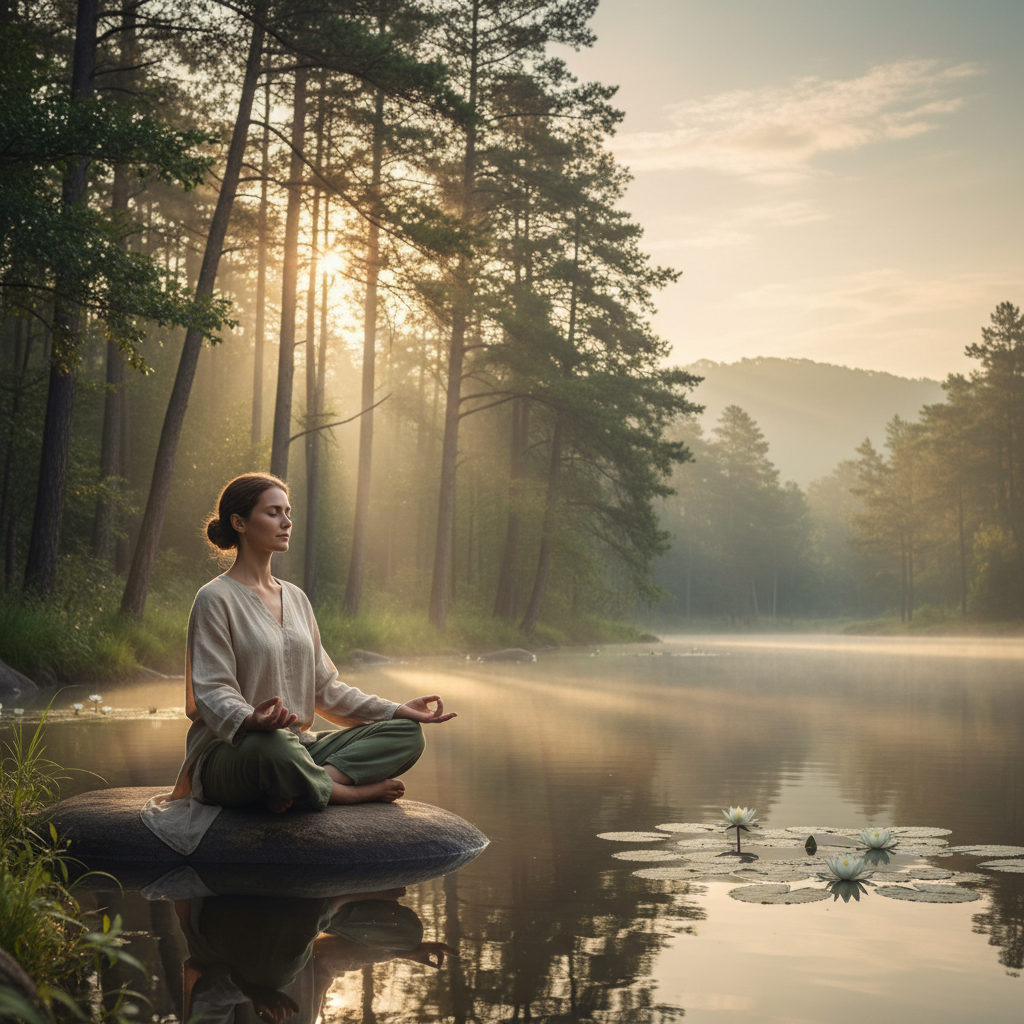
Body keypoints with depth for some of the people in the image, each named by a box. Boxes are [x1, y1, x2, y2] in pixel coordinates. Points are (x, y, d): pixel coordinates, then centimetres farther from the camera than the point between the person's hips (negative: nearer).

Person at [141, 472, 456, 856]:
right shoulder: (216, 599, -6)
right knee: (273, 746, -43)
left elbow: (324, 688, 18)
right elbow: (212, 692, -16)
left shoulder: (295, 598, 17)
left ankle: (292, 789, -25)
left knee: (407, 734, -8)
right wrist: (251, 721, -38)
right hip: (226, 753, -7)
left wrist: (397, 710, 7)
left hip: (298, 745, 8)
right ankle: (353, 792, -15)